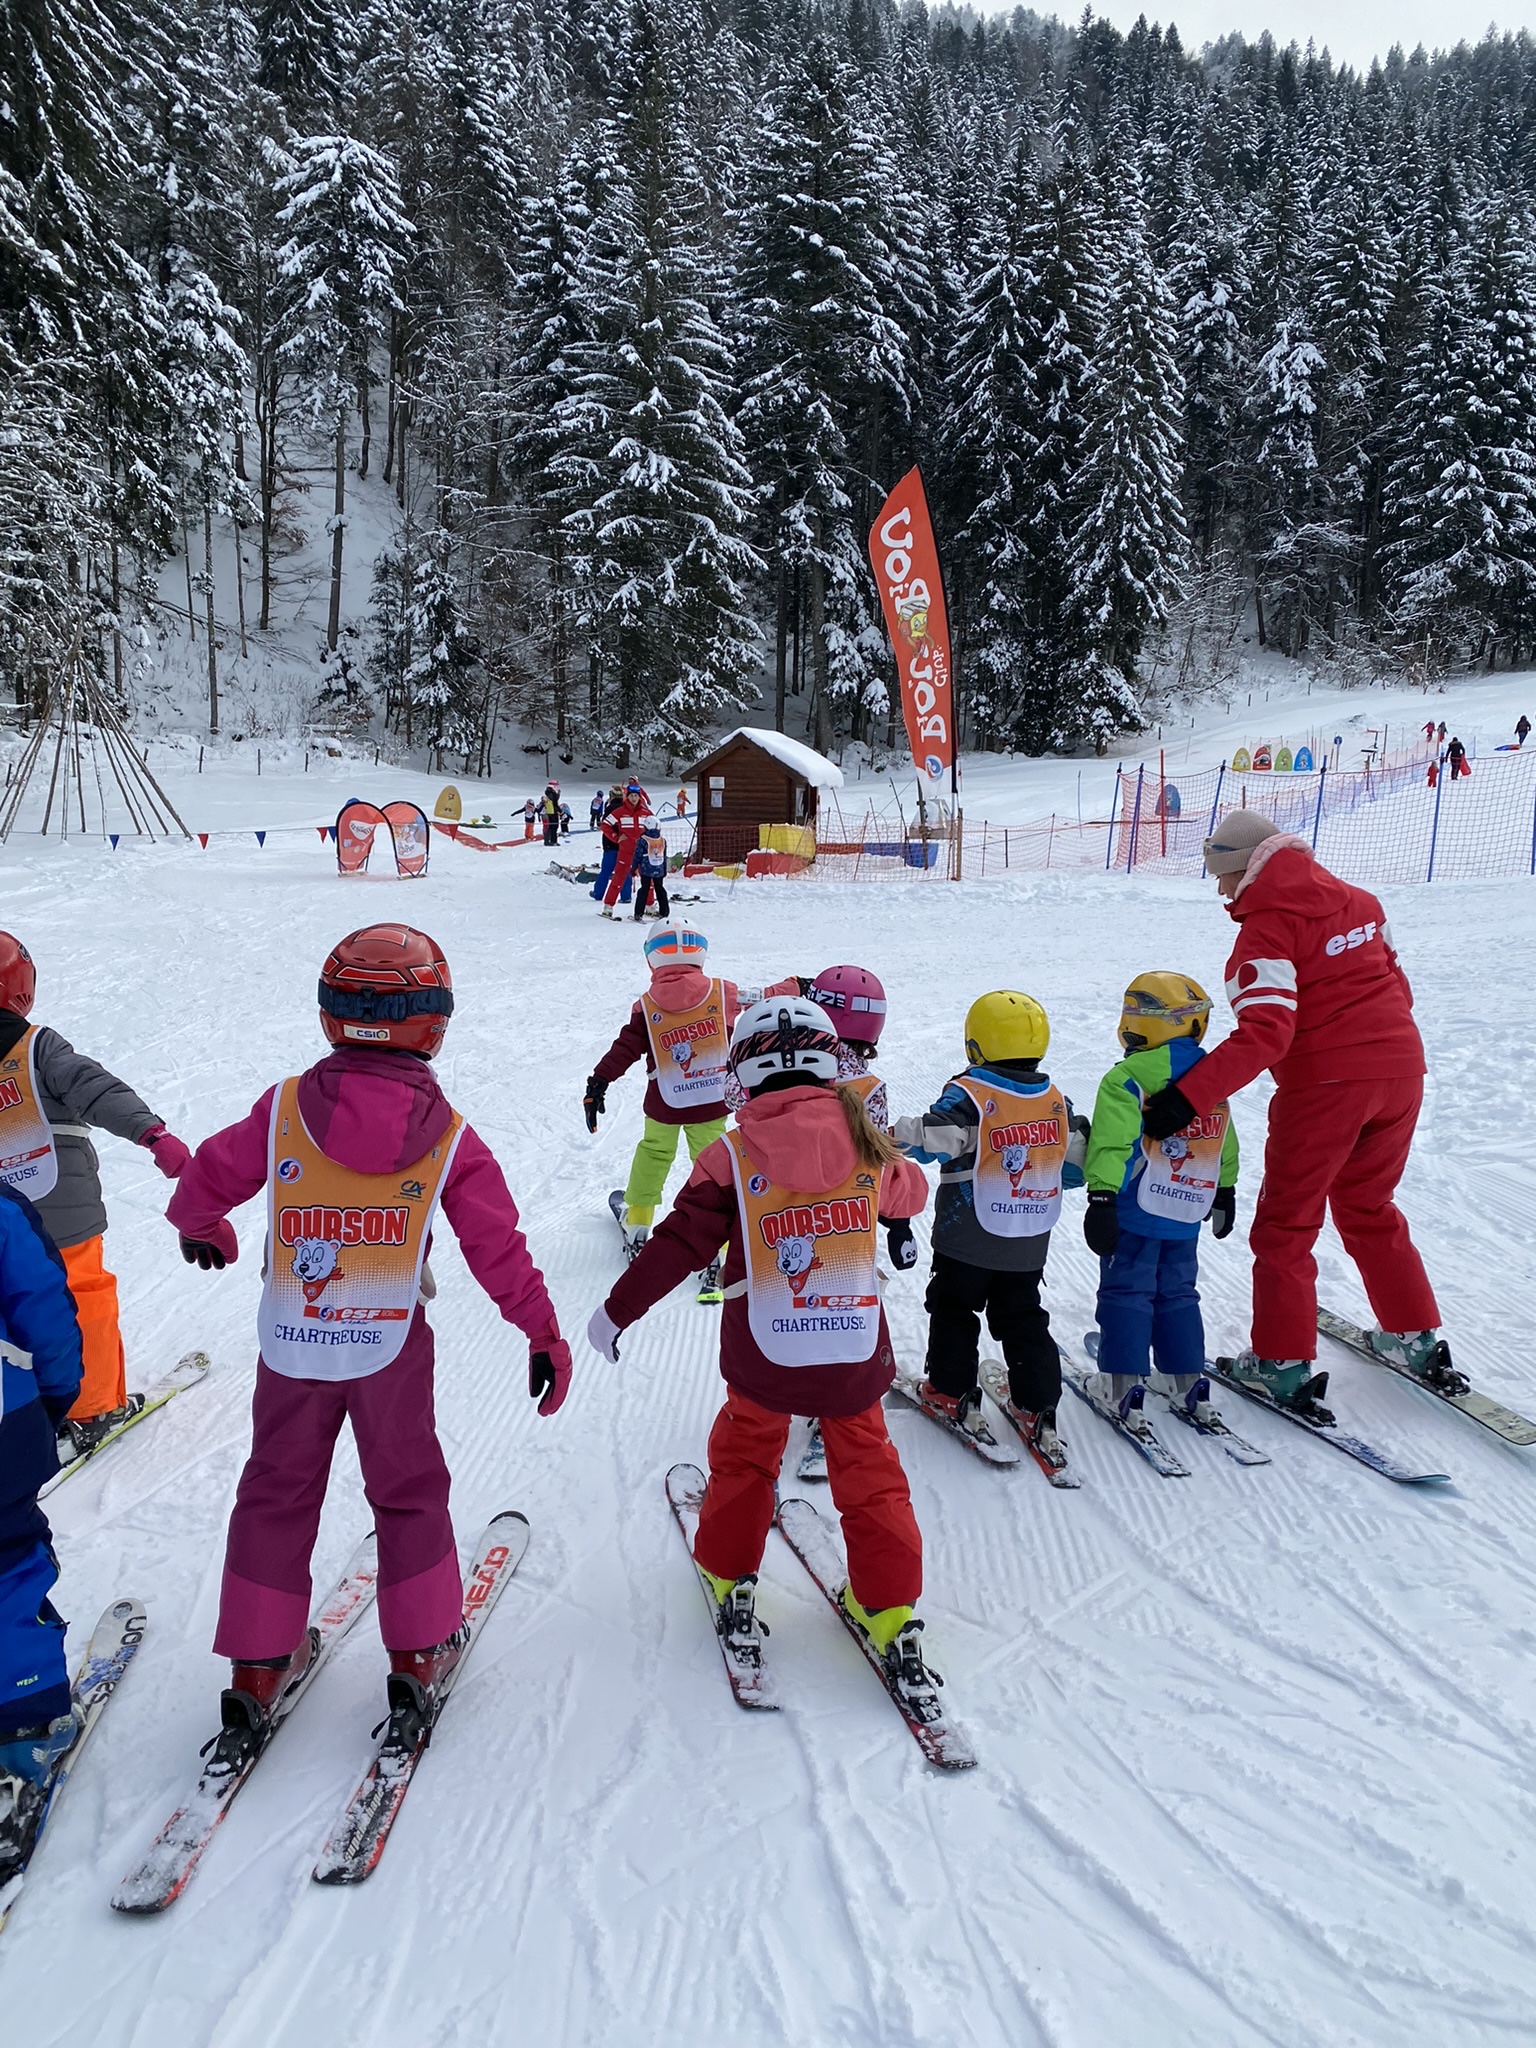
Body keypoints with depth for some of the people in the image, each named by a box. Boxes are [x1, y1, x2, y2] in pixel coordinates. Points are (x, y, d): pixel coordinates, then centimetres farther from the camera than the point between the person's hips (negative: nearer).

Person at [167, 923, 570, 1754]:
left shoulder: (283, 1109, -7)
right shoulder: (449, 1136, -9)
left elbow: (206, 1179, 4)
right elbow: (498, 1247, -8)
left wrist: (203, 1230, 27)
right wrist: (543, 1334, 2)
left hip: (290, 1344, 1)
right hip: (391, 1348, -1)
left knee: (277, 1496, 18)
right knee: (407, 1495, 17)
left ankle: (258, 1668, 27)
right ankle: (421, 1654, 24)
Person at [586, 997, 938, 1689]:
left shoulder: (733, 1157, -12)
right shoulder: (867, 1147, -4)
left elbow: (678, 1242, -9)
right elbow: (909, 1193, 17)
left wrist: (617, 1311, 2)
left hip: (763, 1353, -1)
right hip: (857, 1351, 1)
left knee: (743, 1455, 24)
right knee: (867, 1471, 16)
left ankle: (730, 1578, 35)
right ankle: (890, 1612, 18)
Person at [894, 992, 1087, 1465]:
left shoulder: (970, 1095, -15)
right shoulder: (1056, 1101, 2)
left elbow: (934, 1139, -30)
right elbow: (1076, 1163, 8)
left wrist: (893, 1135, -18)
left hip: (967, 1240, -5)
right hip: (1029, 1245, 5)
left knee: (953, 1310, 14)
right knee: (1024, 1320, 14)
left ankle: (952, 1392, 20)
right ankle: (1039, 1411, 12)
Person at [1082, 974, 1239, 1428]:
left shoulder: (1126, 1080, -14)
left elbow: (1111, 1143, -19)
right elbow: (1224, 1145, 18)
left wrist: (1101, 1197, -19)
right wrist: (1225, 1192, 29)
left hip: (1135, 1212, -6)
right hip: (1187, 1216, 6)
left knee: (1126, 1293, 3)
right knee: (1177, 1293, 17)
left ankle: (1124, 1384, 3)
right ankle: (1189, 1382, 19)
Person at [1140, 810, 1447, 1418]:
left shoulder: (1267, 925, -14)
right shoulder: (1356, 899, 10)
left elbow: (1263, 1034, -25)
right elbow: (1394, 985, 17)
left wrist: (1187, 1097, -29)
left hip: (1325, 1083, -8)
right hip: (1400, 1070, 8)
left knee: (1285, 1225, 6)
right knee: (1369, 1210, 24)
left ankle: (1283, 1365, 10)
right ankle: (1412, 1339, 31)